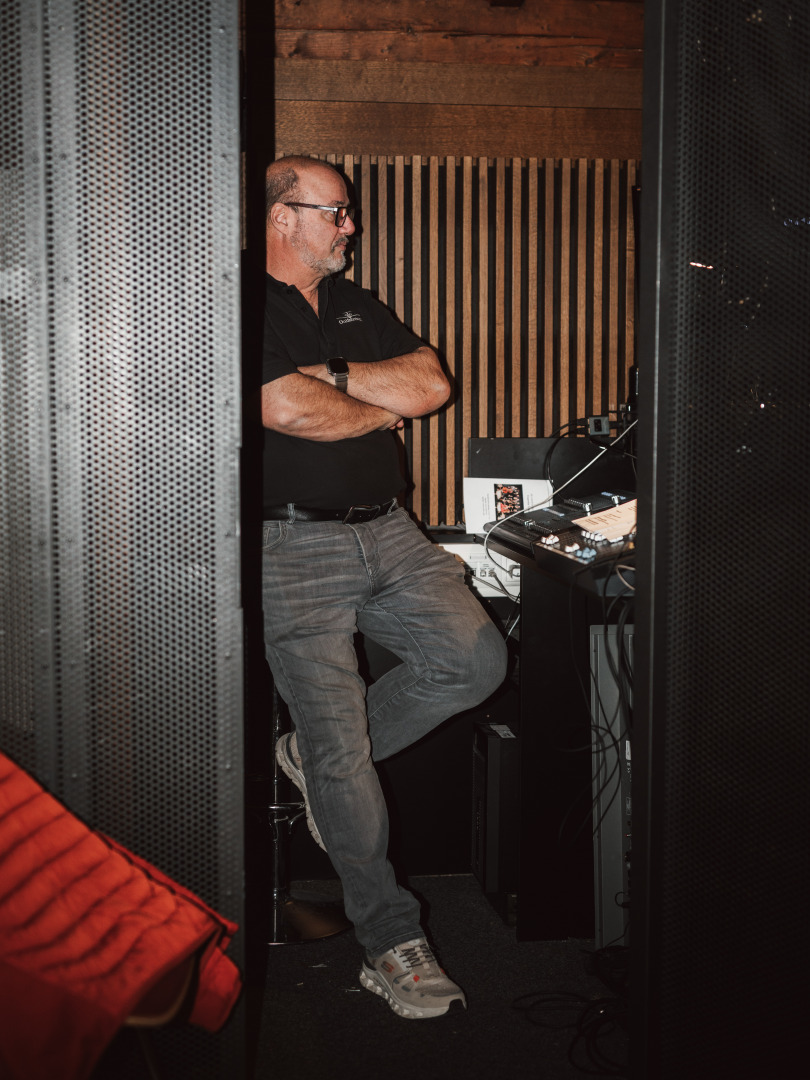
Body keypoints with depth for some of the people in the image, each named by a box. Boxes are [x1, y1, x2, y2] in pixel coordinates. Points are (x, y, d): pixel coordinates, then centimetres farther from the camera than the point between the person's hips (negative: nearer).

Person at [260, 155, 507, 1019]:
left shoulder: (355, 306, 17)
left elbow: (434, 384, 5)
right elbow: (290, 411, -20)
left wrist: (334, 377, -9)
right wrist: (383, 405, -1)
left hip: (387, 532, 7)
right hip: (296, 547, -7)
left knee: (475, 659, -7)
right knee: (343, 756, -6)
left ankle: (317, 753, 14)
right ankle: (390, 941, 8)